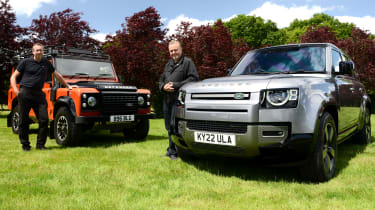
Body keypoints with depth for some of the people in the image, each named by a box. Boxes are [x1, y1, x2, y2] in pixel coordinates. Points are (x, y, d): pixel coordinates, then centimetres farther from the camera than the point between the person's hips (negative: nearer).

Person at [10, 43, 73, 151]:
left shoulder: (46, 63, 12)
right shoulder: (25, 62, 3)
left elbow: (57, 75, 24)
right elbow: (13, 77, 4)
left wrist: (68, 86, 25)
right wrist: (16, 91, -8)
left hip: (39, 94, 3)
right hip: (25, 93, -2)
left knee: (44, 119, -5)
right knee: (24, 121, 3)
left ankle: (40, 144, 7)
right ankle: (25, 144, 16)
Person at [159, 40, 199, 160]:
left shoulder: (187, 62, 0)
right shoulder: (168, 64, 23)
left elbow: (194, 78, -12)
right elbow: (161, 80, 26)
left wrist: (176, 85, -15)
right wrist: (164, 87, 1)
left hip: (179, 100, -7)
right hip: (167, 100, 8)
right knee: (169, 127, 12)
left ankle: (173, 151, 0)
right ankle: (171, 150, 23)